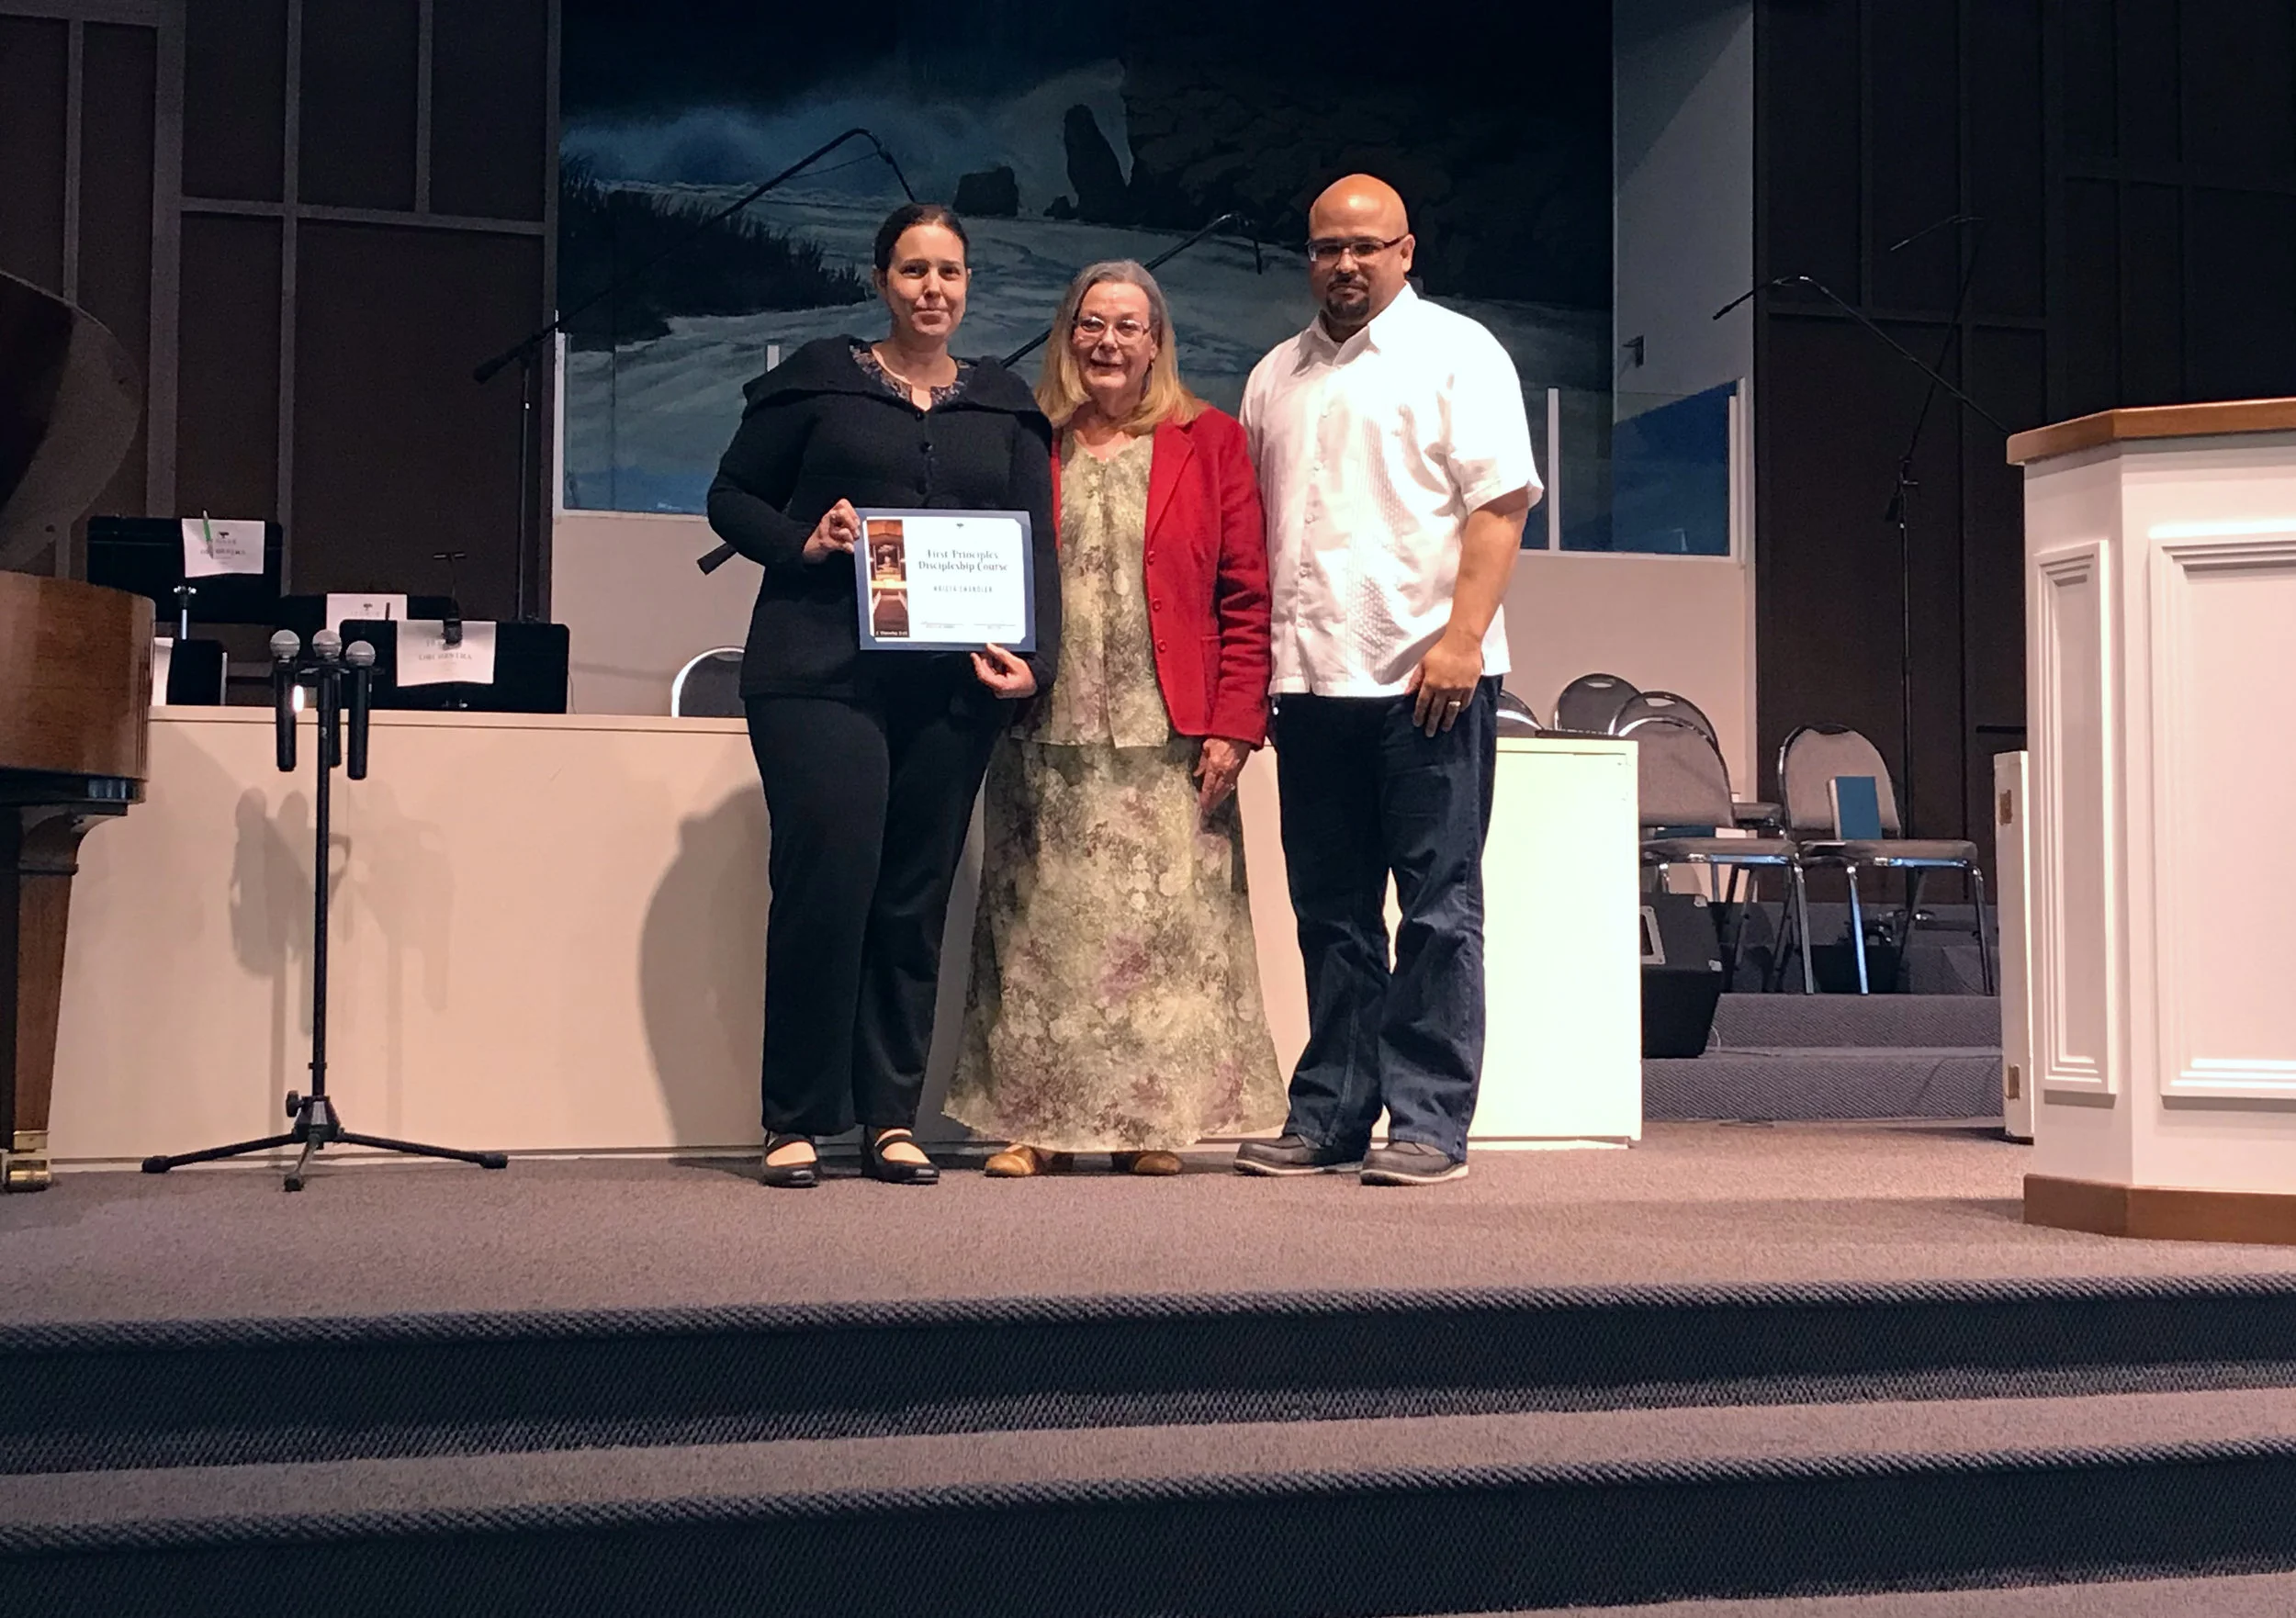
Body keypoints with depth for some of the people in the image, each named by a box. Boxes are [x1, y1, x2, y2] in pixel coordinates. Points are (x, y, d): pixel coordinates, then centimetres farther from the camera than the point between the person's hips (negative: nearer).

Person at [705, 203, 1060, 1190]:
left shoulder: (1006, 406, 17)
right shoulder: (818, 381, 9)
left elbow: (1036, 542, 10)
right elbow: (732, 495, 11)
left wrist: (1032, 656, -5)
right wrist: (803, 542, -9)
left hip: (951, 685, 3)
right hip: (820, 670, -3)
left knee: (916, 898, 3)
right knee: (825, 882, -11)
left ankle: (891, 1119, 10)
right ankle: (795, 1122, -1)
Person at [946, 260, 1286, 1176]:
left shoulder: (1208, 443, 7)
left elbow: (1248, 599, 3)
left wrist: (1235, 726, -6)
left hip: (1168, 741, -1)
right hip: (1048, 735, 1)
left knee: (1167, 929, -1)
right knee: (1043, 929, 1)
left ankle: (1156, 1122, 8)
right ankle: (1040, 1122, 8)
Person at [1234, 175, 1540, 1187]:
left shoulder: (1457, 354, 2)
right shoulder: (1275, 378, 18)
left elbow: (1498, 504, -7)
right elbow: (1249, 530, 20)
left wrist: (1462, 637, -17)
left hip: (1427, 680, -5)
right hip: (1308, 681, 6)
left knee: (1438, 905, -2)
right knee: (1331, 911, 10)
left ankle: (1429, 1122, 2)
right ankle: (1329, 1117, 16)